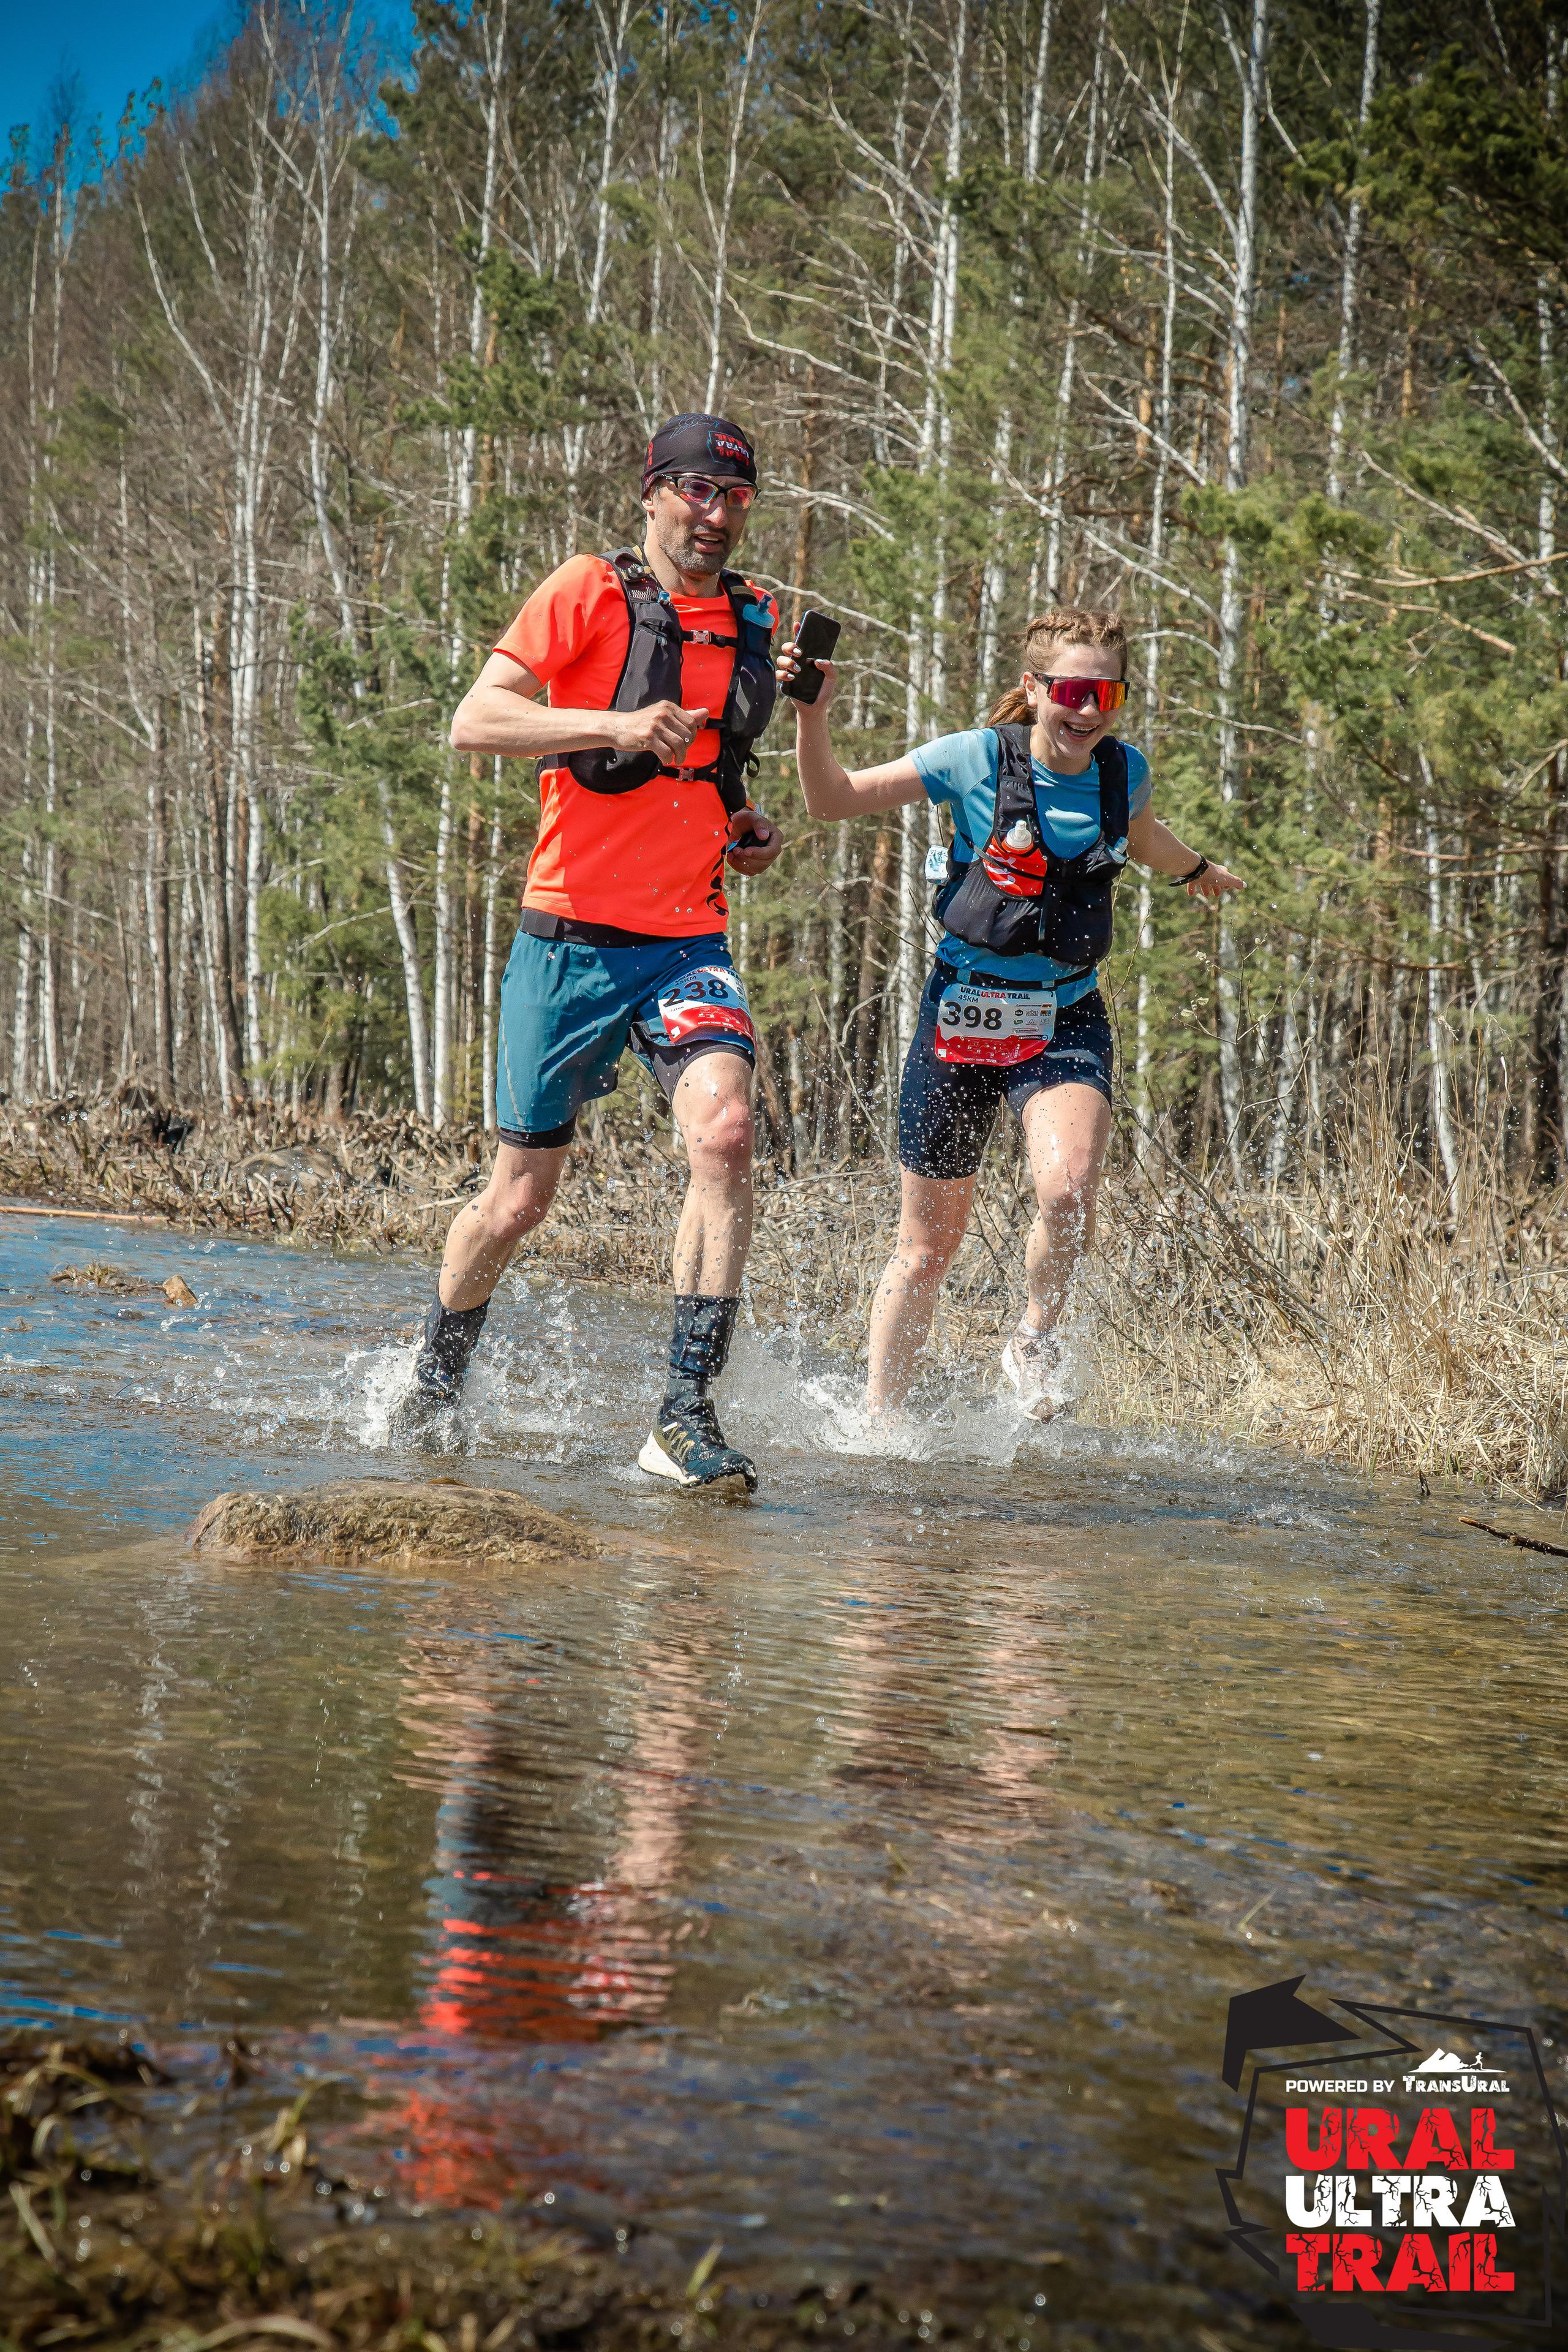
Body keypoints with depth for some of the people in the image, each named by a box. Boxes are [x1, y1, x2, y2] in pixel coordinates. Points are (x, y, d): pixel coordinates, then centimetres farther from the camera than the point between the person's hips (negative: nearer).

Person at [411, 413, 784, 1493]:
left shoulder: (756, 619, 12)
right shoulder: (589, 592, -5)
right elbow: (476, 722, -15)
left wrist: (747, 826, 10)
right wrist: (613, 724, -28)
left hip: (691, 944, 3)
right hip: (572, 940, -3)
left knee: (725, 1133, -24)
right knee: (520, 1198, 6)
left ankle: (687, 1417, -21)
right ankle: (435, 1383, 35)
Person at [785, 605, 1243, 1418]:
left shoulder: (1124, 772, 2)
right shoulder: (977, 759, -9)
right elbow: (832, 799, -6)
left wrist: (1199, 872, 47)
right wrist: (812, 715, -23)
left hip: (1066, 1020, 2)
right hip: (963, 1010, -2)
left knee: (1068, 1190, -27)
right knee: (929, 1244, 6)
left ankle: (1033, 1343, 1)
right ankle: (878, 1420, 22)